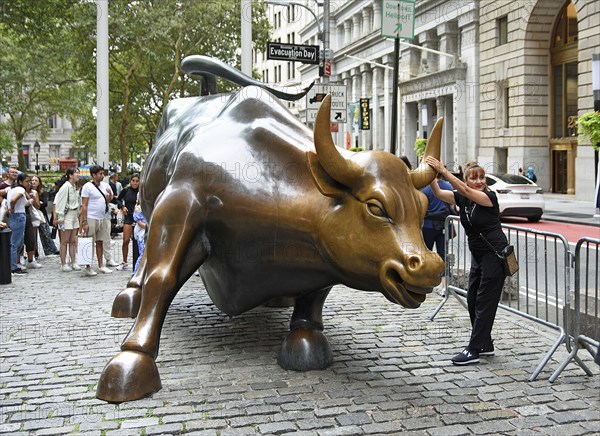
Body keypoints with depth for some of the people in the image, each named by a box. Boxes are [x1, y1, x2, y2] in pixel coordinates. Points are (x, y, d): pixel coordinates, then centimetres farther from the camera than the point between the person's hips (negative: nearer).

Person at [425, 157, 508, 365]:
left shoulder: (489, 196, -15)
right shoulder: (462, 199, 4)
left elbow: (464, 190, -31)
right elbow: (438, 193, -6)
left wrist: (442, 170, -36)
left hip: (495, 254, -8)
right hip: (478, 255, 8)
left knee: (485, 301, -6)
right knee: (472, 299, 9)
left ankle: (474, 350, -4)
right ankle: (486, 345, 22)